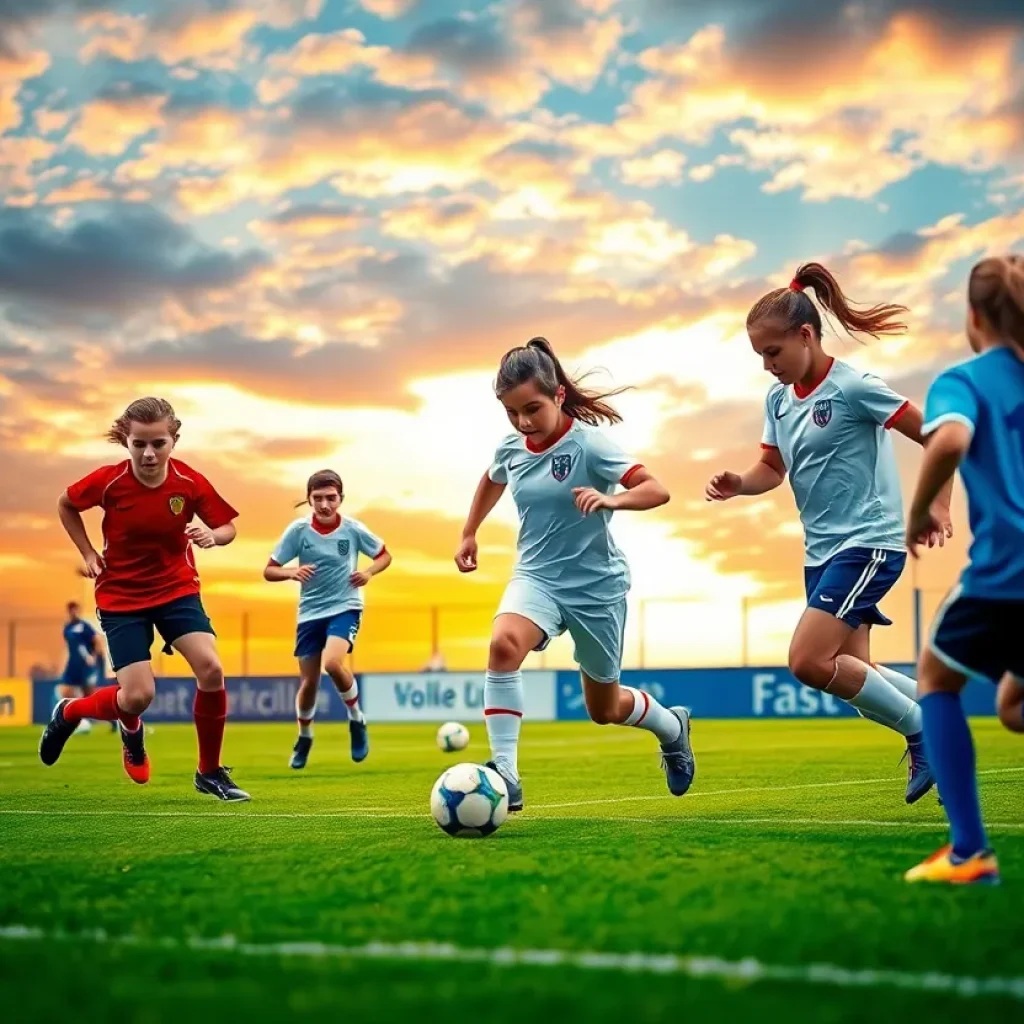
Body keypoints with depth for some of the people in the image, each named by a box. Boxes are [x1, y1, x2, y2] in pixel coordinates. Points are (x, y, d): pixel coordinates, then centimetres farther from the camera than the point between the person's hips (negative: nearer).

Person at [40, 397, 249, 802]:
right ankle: (69, 712, 22)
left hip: (177, 588, 2)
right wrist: (89, 553, -2)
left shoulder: (190, 482, -14)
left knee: (211, 669, -19)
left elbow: (228, 526, -1)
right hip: (121, 596, -2)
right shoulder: (108, 481, -17)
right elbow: (65, 505, 4)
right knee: (139, 695, -12)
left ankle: (210, 772, 1)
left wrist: (212, 535, -23)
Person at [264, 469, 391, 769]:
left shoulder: (353, 529, -9)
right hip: (310, 612, 2)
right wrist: (291, 572, -24)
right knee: (309, 681, 6)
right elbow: (269, 571, -4)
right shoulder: (298, 530, -9)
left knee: (332, 662, -28)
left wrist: (368, 572, -13)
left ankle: (357, 719, -2)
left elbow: (384, 555, 7)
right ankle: (304, 738, 34)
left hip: (345, 607, -2)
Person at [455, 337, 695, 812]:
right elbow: (491, 481, 23)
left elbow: (656, 490, -26)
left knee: (605, 709, 13)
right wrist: (469, 533, 24)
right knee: (504, 644, -32)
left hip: (596, 584, -3)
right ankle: (504, 774, -30)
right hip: (537, 575, 3)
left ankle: (672, 727, 47)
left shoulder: (587, 443, -18)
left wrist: (610, 500, -43)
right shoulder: (510, 448, -3)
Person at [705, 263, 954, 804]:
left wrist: (938, 504, -18)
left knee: (809, 661, -17)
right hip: (822, 551, 8)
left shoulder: (852, 388, -15)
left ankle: (923, 730, -2)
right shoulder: (778, 399, 7)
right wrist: (740, 483, -6)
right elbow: (772, 468, 15)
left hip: (868, 543, -8)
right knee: (851, 673, 9)